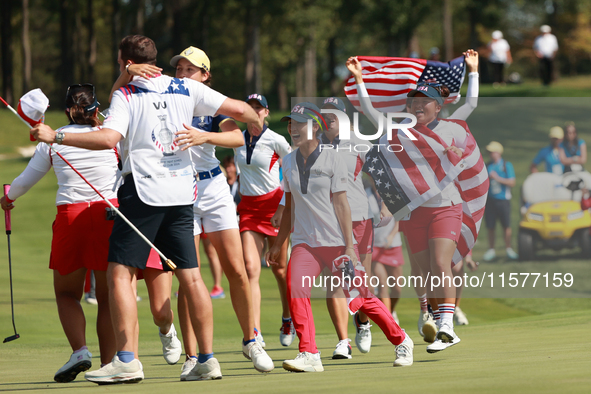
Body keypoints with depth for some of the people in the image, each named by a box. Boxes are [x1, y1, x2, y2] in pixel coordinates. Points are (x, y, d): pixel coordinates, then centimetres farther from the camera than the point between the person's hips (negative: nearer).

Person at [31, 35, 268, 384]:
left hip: (143, 191, -5)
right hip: (182, 191, 5)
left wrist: (55, 136, -15)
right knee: (191, 277, 8)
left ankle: (127, 359, -14)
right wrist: (257, 123, 29)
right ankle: (208, 359, 7)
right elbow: (239, 110, 7)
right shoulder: (187, 89, 9)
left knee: (120, 273, -4)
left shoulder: (126, 95, -2)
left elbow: (108, 138, -18)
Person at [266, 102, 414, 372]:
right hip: (305, 241, 4)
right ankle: (309, 355, -19)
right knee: (295, 287, -21)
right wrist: (278, 245, 19)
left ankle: (401, 342, 23)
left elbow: (341, 203, -8)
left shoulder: (332, 159, -5)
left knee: (359, 299, 0)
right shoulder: (289, 162, 9)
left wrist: (349, 246, -12)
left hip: (337, 241, -4)